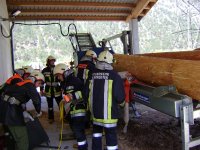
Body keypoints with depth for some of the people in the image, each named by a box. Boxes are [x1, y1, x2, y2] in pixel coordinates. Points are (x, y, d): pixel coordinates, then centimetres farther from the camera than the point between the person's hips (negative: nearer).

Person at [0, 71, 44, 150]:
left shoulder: (22, 83, 21)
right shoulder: (30, 85, -5)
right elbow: (36, 99, -17)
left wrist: (23, 112, 17)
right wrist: (38, 111, 2)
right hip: (8, 110, -9)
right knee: (22, 138, -2)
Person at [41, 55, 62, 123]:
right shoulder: (44, 70, -3)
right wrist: (41, 90, 0)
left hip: (57, 90, 0)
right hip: (48, 91, 0)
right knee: (50, 106, 11)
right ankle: (51, 118, 24)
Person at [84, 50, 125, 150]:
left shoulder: (92, 75, -2)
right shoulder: (114, 76, -15)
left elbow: (86, 94, 3)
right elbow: (120, 97, -15)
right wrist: (119, 101, 8)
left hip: (95, 112, 5)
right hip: (109, 114, -5)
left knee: (97, 131, 27)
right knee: (111, 137, 6)